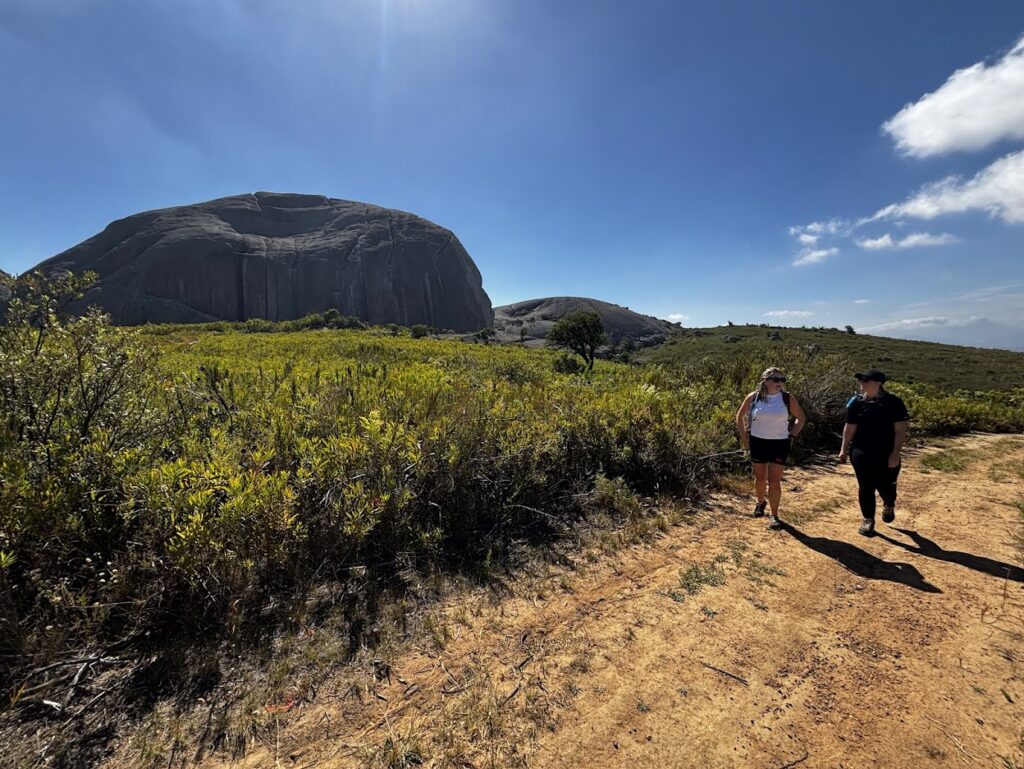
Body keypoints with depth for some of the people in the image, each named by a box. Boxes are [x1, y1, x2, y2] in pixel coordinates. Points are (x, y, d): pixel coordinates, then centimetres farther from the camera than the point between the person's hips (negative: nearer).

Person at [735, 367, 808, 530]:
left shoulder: (787, 398, -5)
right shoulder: (753, 397, -6)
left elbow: (801, 418, 9)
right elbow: (740, 416, 7)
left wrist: (791, 436, 2)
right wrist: (744, 437, 5)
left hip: (780, 444, -1)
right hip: (757, 442, 1)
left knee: (774, 480, -3)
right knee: (760, 478, 13)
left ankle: (774, 515, 9)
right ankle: (760, 502, 40)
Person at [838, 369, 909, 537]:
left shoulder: (893, 402, -6)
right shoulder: (856, 402, -1)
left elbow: (900, 430, -7)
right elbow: (849, 428, 5)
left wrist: (895, 454, -13)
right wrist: (844, 449, 4)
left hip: (886, 454, -1)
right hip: (861, 453, 1)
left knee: (886, 487, 8)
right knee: (865, 487, 2)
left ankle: (889, 506, 43)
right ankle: (868, 519, 17)